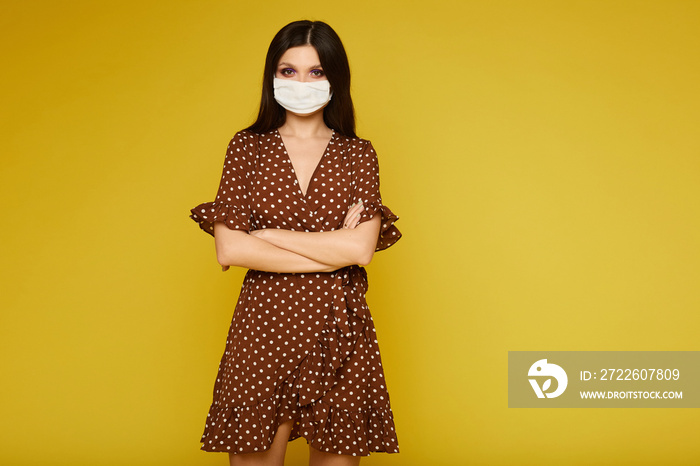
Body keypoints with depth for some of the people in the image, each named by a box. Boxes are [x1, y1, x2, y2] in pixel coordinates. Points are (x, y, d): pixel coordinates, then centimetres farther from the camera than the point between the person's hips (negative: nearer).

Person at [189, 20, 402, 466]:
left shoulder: (359, 154, 7)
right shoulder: (247, 147, 6)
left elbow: (361, 249, -7)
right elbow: (229, 250, -5)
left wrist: (269, 235, -7)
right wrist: (333, 251, -6)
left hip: (339, 329, 0)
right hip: (263, 324, 0)